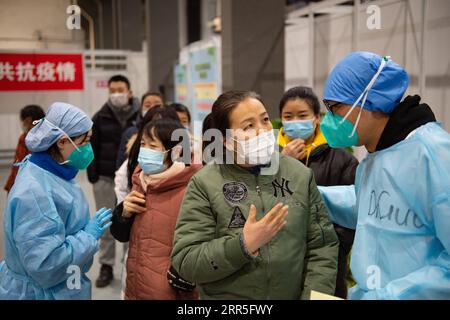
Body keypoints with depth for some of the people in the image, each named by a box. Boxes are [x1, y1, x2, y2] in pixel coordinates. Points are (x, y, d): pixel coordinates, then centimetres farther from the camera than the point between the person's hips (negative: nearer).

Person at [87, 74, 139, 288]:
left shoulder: (139, 117, 0)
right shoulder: (100, 118, 6)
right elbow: (92, 148, 6)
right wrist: (92, 174, -2)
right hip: (105, 178, 2)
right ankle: (106, 266, 20)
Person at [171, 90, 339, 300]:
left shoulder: (300, 175, -3)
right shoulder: (204, 184, -12)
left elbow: (323, 246, -3)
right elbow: (185, 262, -16)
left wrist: (314, 295, -15)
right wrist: (244, 245, -27)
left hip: (293, 295, 3)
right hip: (226, 295, -2)